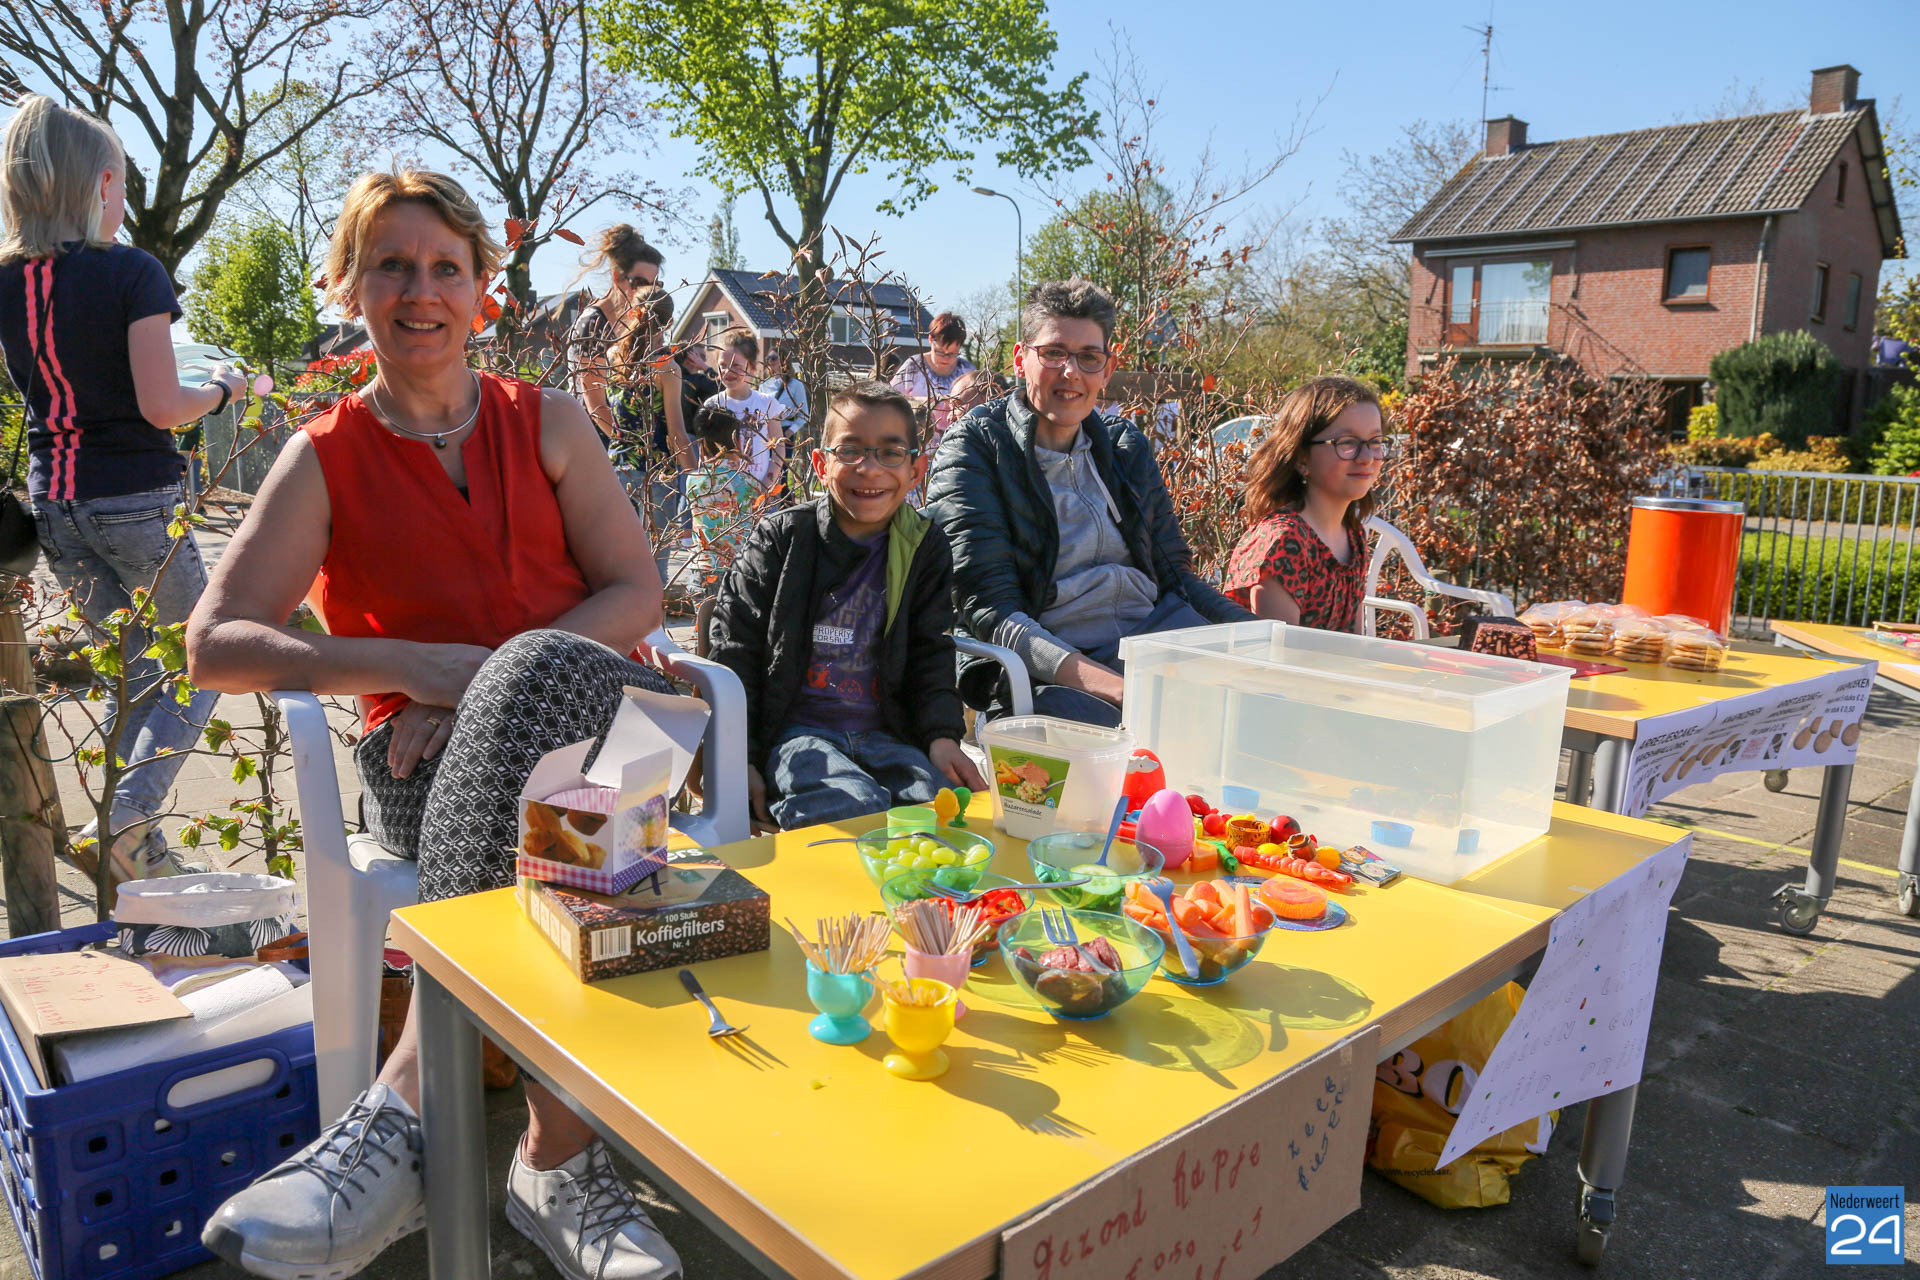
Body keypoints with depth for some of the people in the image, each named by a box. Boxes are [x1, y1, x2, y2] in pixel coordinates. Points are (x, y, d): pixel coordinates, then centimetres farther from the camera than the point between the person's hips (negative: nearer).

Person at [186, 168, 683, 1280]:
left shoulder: (549, 423, 12)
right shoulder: (326, 459, 8)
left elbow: (638, 592, 3)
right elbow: (214, 646, -1)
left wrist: (491, 679, -14)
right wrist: (418, 665, -17)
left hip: (585, 700, 1)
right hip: (422, 754, -1)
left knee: (538, 671, -37)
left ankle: (404, 1112, -34)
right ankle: (562, 1164, -27)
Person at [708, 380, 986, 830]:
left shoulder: (925, 547, 9)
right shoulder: (780, 539, 1)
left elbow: (930, 653, 11)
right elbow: (734, 652, 0)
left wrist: (942, 735, -7)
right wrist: (740, 761, -7)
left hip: (886, 736, 3)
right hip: (794, 732, -3)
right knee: (856, 809, -33)